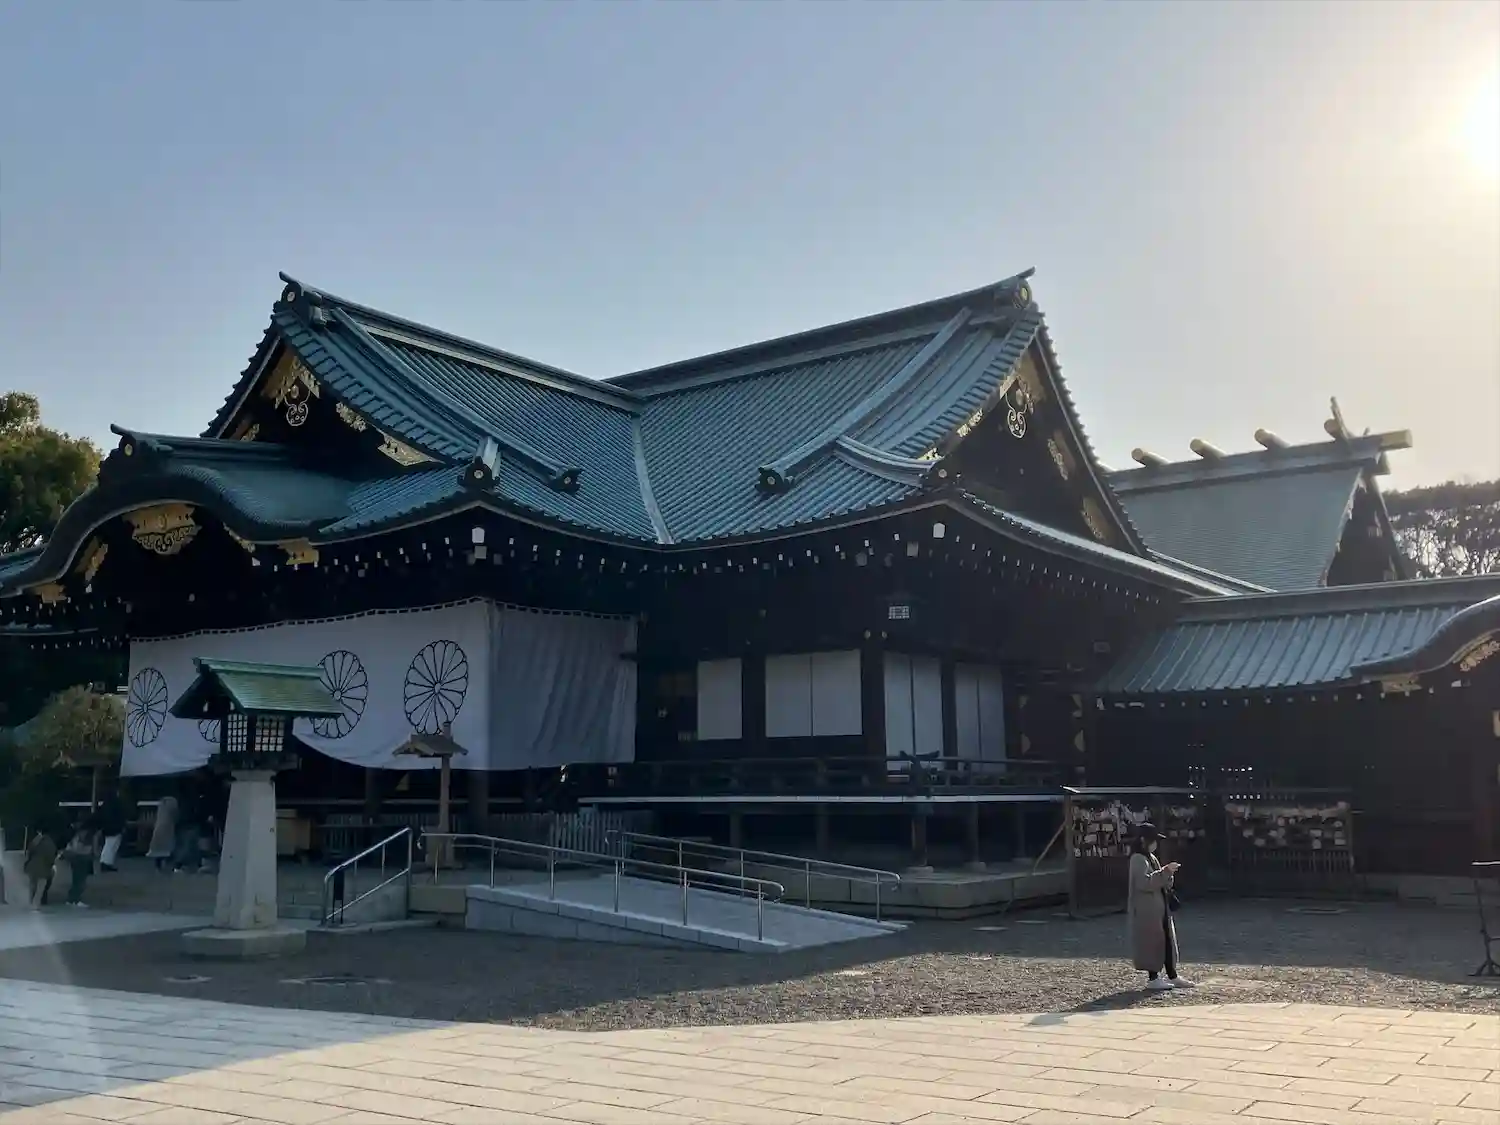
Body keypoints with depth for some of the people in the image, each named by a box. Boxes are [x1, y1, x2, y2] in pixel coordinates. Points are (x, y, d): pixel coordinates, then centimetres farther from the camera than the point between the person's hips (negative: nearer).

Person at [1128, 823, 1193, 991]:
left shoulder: (1151, 857, 17)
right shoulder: (1138, 859, -13)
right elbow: (1145, 882, -26)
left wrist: (1168, 874, 0)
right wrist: (1165, 872, -25)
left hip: (1159, 908, 10)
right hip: (1146, 909, -10)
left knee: (1167, 941, 11)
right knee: (1152, 942, -5)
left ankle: (1172, 976, 16)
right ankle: (1152, 978, 2)